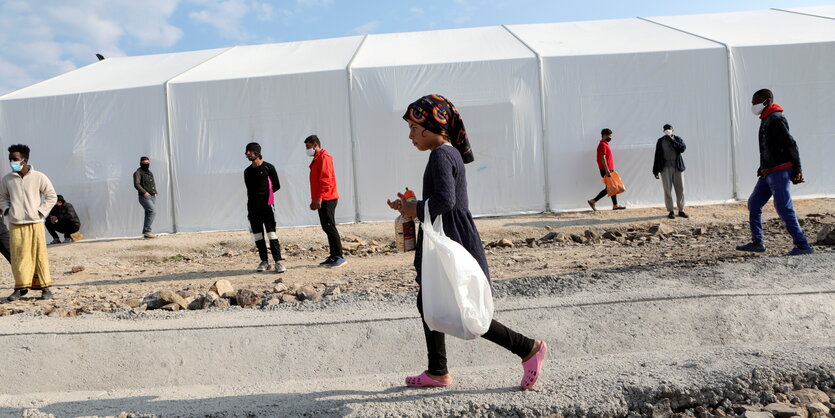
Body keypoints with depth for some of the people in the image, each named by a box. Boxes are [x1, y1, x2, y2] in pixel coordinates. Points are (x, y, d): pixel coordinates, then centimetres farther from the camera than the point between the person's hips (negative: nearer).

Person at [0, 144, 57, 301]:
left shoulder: (39, 177, -2)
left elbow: (51, 197, 6)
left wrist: (40, 211, -3)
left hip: (35, 223, -2)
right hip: (15, 225, 2)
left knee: (39, 255, 0)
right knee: (17, 256, 2)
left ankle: (45, 287, 6)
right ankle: (21, 287, 13)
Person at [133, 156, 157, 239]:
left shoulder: (150, 173, 21)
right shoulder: (138, 172, -3)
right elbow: (136, 184, -14)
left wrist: (155, 192, 13)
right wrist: (144, 192, -21)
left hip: (152, 197, 8)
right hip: (144, 197, -8)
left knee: (149, 214, 8)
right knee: (152, 212, -20)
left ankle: (146, 232, 13)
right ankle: (147, 230, -17)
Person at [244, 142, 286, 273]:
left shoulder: (268, 167, -1)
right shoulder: (247, 171, 15)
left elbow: (277, 186, 3)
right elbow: (249, 190, 19)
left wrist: (263, 194, 4)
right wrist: (249, 210, 15)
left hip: (266, 205, -5)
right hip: (253, 207, 5)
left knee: (271, 234, -10)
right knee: (257, 235, 6)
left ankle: (278, 261, -10)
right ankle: (264, 261, 13)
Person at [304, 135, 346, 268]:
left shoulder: (324, 157, -9)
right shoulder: (316, 159, 21)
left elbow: (326, 179, -18)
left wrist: (319, 197, -23)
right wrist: (314, 200, 22)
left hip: (327, 199, -10)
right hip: (322, 200, 10)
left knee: (329, 227, -11)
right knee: (327, 228, 9)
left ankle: (339, 257, -10)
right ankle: (333, 257, 12)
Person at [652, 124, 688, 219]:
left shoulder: (677, 139, 7)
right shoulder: (660, 141, 6)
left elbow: (683, 148, -11)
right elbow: (657, 156, 3)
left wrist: (672, 141, -14)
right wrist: (655, 171, 0)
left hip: (678, 167, 1)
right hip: (665, 168, -1)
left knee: (680, 189, 1)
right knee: (667, 190, -4)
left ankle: (681, 211, 11)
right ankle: (671, 211, 2)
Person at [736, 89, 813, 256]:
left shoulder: (776, 119, -12)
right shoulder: (766, 120, 18)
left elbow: (791, 145, -16)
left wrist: (797, 170, -17)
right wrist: (762, 168, 18)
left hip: (779, 172, -10)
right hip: (768, 173, 10)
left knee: (784, 208, -12)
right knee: (754, 204, 12)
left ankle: (803, 246, -8)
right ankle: (757, 243, 19)